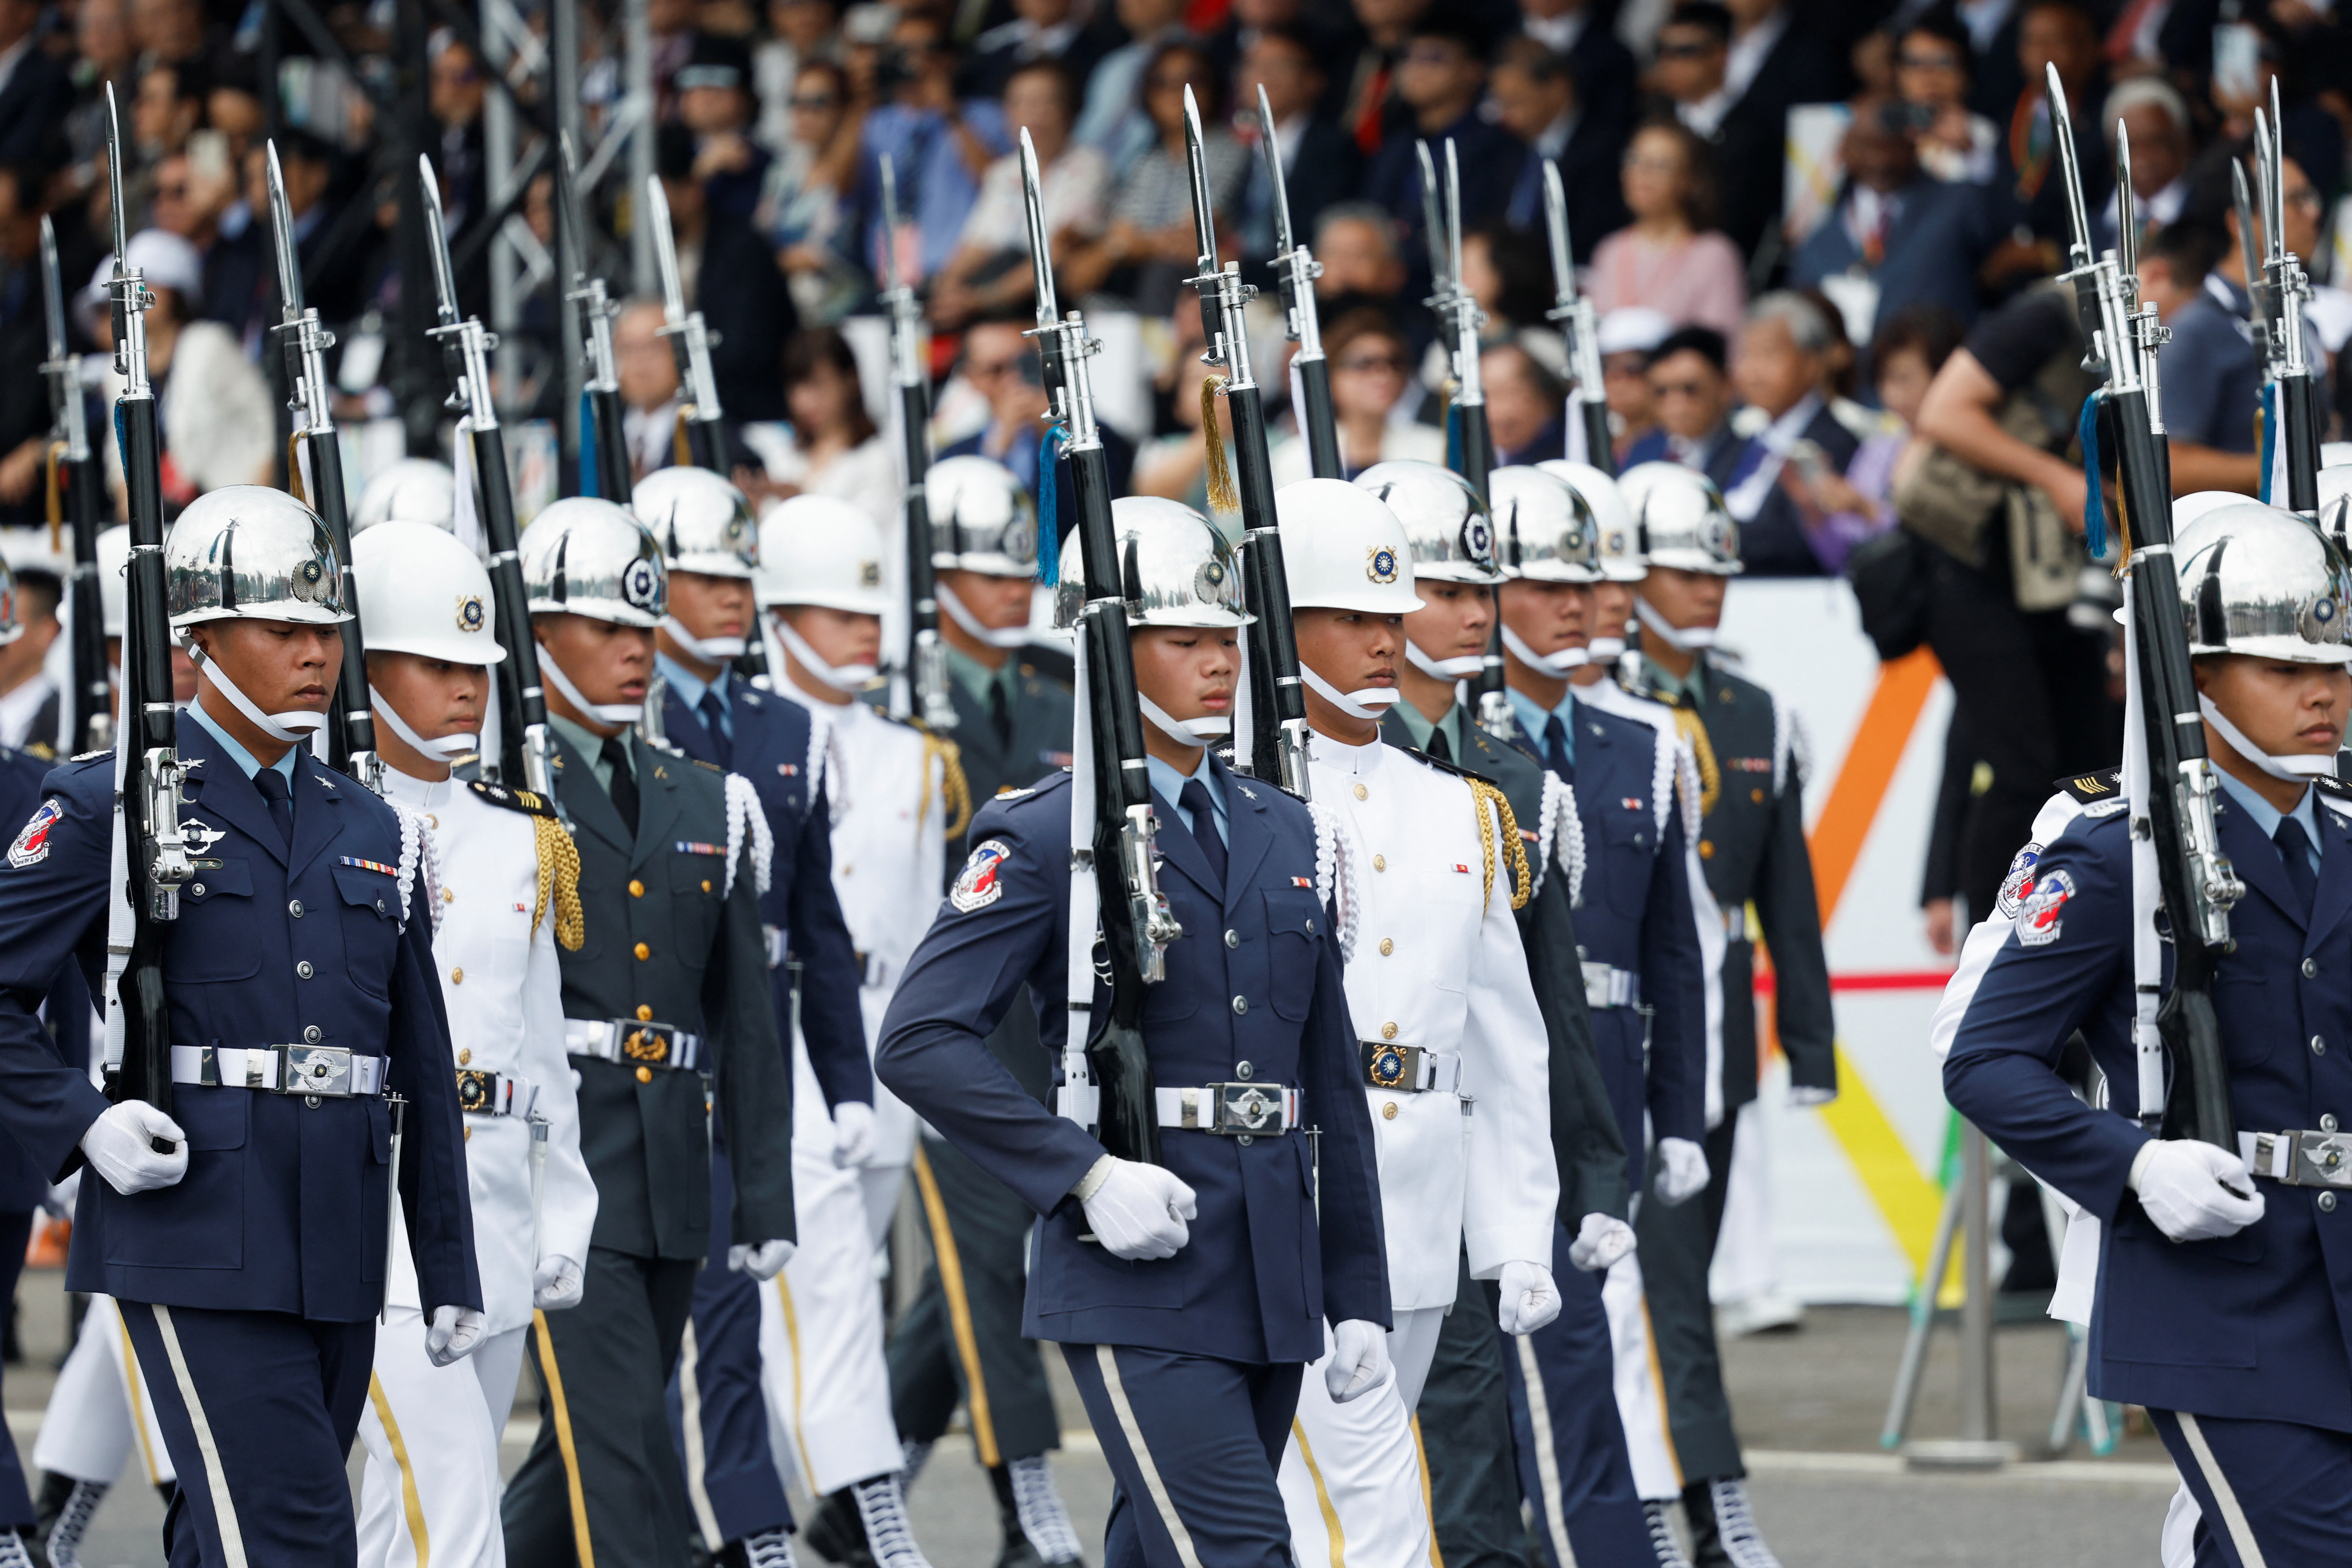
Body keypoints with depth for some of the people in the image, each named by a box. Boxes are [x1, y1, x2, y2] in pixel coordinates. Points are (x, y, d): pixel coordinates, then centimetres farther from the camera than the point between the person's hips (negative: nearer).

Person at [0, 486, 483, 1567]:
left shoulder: (373, 835, 15)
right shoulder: (109, 808, -2)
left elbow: (425, 1080, 17)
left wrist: (451, 1274, 14)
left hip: (337, 1264, 6)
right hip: (197, 1249, -6)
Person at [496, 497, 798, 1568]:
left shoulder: (708, 809, 15)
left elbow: (747, 1022, 14)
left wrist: (764, 1200, 9)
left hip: (674, 1182, 6)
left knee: (586, 1455, 12)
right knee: (619, 1449, -13)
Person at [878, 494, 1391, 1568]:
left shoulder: (1284, 834, 15)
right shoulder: (1043, 837, -4)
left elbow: (1332, 1079, 18)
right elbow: (919, 1043, -12)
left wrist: (1357, 1297, 15)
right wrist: (1084, 1177, -19)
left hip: (1274, 1279, 6)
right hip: (1138, 1284, -6)